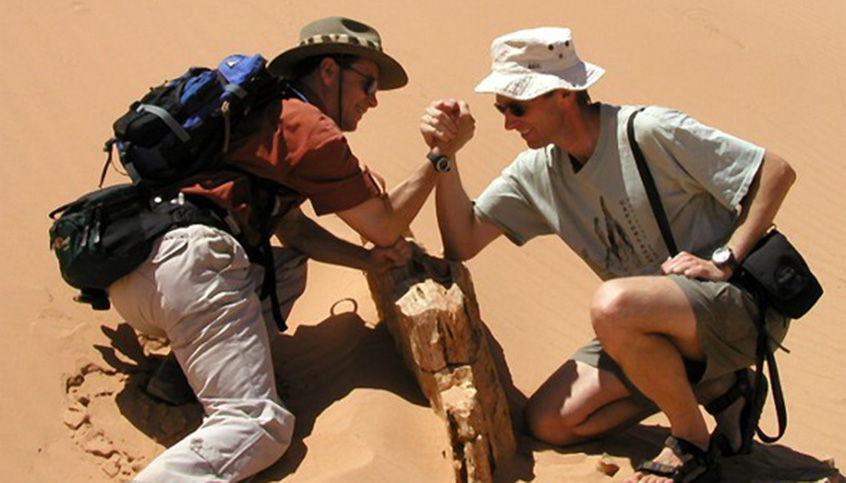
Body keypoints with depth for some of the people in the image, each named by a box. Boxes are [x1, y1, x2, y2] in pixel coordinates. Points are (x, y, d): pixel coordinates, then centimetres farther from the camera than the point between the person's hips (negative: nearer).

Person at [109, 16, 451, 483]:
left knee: (289, 266, 27)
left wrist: (366, 259, 17)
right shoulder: (309, 126, 1)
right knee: (258, 425, -11)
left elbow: (291, 225, 29)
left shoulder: (264, 113, 29)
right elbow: (386, 226, 6)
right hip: (189, 259, -9)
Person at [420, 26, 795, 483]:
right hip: (653, 324, 8)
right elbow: (462, 243, 2)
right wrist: (445, 158, -10)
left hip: (741, 301, -7)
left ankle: (693, 444, -11)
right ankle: (711, 386, 9)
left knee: (613, 305, -36)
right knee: (548, 422, -2)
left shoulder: (651, 132, -17)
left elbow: (777, 171, -15)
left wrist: (725, 260, -21)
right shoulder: (536, 172, 3)